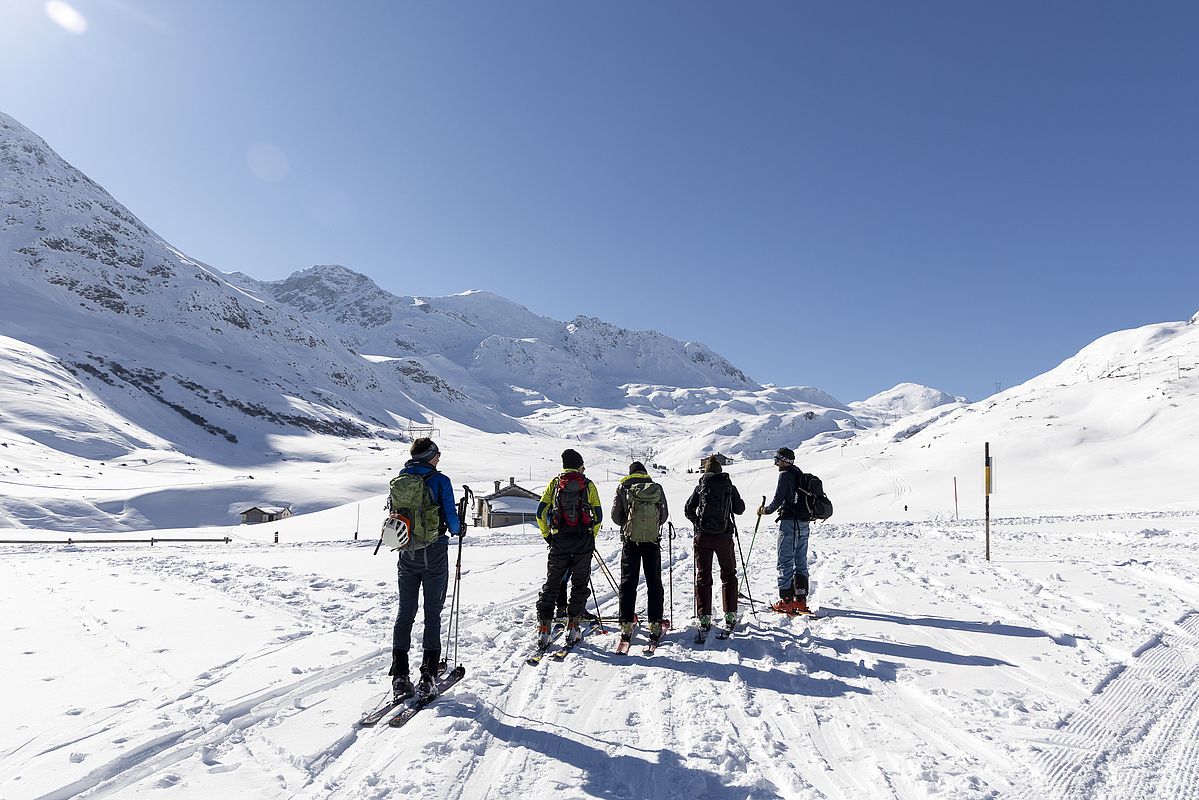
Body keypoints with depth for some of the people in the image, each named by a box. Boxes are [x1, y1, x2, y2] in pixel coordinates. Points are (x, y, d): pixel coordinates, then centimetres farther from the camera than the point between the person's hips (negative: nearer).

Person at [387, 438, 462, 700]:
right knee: (432, 614, 5)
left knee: (405, 612, 11)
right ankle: (427, 674, 4)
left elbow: (393, 514, 11)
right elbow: (451, 519, -9)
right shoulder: (440, 481, -9)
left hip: (407, 554, 4)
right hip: (434, 554, -4)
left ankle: (399, 675, 6)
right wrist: (458, 530, 13)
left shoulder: (399, 479, 4)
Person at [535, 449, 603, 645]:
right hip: (584, 541, -1)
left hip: (560, 541, 1)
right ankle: (573, 627, 7)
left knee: (551, 584, 8)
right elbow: (598, 515, 4)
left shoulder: (554, 483, 7)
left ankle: (543, 628, 3)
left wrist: (547, 535, 12)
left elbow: (541, 512, 1)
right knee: (579, 584, 10)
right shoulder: (588, 485, 5)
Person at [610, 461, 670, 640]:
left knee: (628, 582, 5)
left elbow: (616, 516, -2)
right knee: (654, 583, 9)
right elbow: (664, 515, 6)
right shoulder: (657, 489, 3)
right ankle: (655, 625, 7)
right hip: (653, 541, 1)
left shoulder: (623, 488, -1)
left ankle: (626, 625, 3)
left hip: (630, 540, -1)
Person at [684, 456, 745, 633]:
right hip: (724, 536, 0)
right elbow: (740, 509, 5)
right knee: (729, 575, 16)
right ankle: (730, 615, 13)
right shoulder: (729, 486, 2)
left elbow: (688, 510, 0)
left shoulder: (700, 487, 3)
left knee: (703, 576, 7)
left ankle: (704, 617, 4)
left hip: (703, 537, 0)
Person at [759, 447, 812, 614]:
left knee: (785, 562, -5)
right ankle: (801, 600, 14)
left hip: (789, 523, -8)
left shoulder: (785, 475, -10)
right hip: (804, 523, 9)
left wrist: (766, 510, 2)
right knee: (800, 562, 12)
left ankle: (786, 601, -6)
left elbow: (778, 499, -13)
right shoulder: (800, 474, 15)